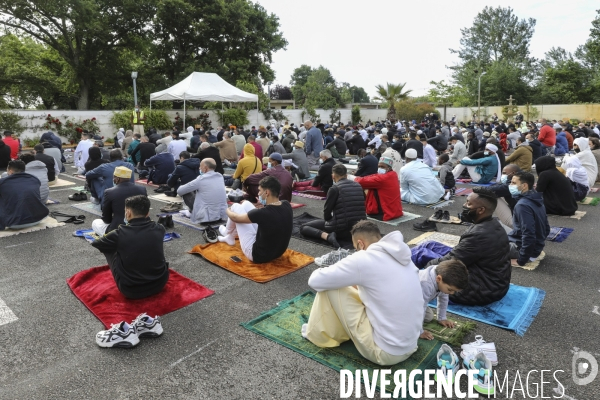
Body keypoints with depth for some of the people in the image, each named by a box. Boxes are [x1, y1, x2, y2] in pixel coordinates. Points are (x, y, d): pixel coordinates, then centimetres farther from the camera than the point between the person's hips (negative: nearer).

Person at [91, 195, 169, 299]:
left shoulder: (120, 233, -16)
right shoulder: (159, 229, -9)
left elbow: (95, 244, 6)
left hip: (131, 291, -3)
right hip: (160, 284, 3)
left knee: (109, 249, 14)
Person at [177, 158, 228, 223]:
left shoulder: (201, 179, -14)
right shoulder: (220, 177, 3)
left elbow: (179, 191, -2)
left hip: (206, 218, -6)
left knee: (186, 193, 9)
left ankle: (192, 212, 28)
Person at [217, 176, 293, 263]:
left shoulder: (263, 213, -30)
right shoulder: (287, 206, -11)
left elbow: (236, 218, -9)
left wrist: (228, 211, 12)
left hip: (258, 255, -7)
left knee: (236, 207, 2)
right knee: (246, 204, 12)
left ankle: (227, 233, 35)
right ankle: (230, 237, 35)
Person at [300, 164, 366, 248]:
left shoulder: (335, 188, -10)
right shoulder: (359, 186, 8)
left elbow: (327, 212, -8)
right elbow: (362, 209, 15)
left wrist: (328, 219, 15)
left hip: (340, 229, -6)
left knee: (303, 227, 5)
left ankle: (328, 236, -16)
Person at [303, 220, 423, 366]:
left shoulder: (364, 259, -18)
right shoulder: (403, 257, 4)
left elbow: (315, 281, -10)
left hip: (385, 352, -7)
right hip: (410, 347, 8)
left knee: (330, 286, -2)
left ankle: (319, 335, 20)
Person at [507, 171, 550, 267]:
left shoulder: (522, 205, -24)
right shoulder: (536, 200, 6)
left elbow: (528, 235, -28)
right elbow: (546, 229, 14)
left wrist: (521, 260, -21)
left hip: (521, 247, -9)